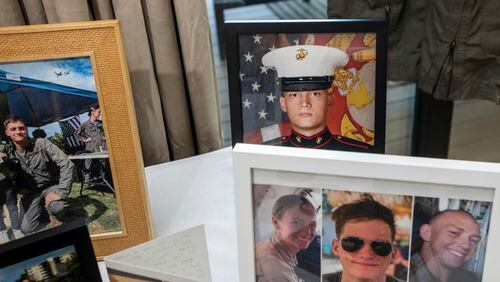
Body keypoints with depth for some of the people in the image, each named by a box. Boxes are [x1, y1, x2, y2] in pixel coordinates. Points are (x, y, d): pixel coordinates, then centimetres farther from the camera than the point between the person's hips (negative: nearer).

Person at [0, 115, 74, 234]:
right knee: (27, 229, -10)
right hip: (31, 193, 3)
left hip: (51, 186, -3)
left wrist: (60, 192, -29)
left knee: (56, 206, -35)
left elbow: (66, 164, -21)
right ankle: (42, 210, 21)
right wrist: (19, 189, -17)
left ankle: (55, 218, 2)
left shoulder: (42, 144, -16)